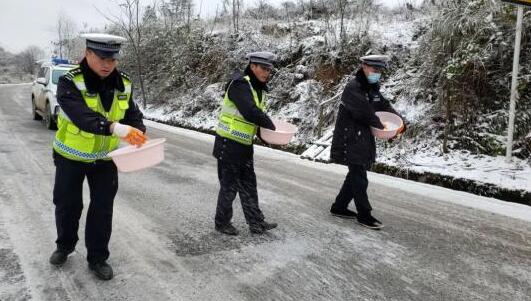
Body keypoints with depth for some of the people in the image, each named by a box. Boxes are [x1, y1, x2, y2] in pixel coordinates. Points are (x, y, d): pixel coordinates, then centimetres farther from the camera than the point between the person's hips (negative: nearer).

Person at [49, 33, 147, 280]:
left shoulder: (123, 85, -6)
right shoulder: (70, 82, -22)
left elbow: (133, 115, -4)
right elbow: (81, 115, -39)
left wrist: (138, 134, -27)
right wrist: (113, 127, -54)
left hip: (105, 158, 3)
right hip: (71, 157, -2)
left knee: (103, 208, 6)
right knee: (67, 204, 14)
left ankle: (97, 258, 23)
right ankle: (64, 246, 41)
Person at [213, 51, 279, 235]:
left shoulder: (260, 89, 9)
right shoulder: (240, 84, -19)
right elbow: (250, 112, -32)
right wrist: (270, 125, -19)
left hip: (245, 145, 8)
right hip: (228, 145, -8)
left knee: (248, 185, 13)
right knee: (229, 186, 4)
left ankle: (256, 223, 22)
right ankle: (222, 223, 22)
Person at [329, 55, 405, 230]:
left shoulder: (373, 89, 12)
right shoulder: (353, 88, -16)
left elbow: (385, 106, 15)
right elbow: (365, 112, -23)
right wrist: (380, 125, -9)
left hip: (363, 139, 9)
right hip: (350, 139, -9)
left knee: (355, 175, 14)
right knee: (360, 178, -4)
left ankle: (339, 207, 26)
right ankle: (364, 215, 7)